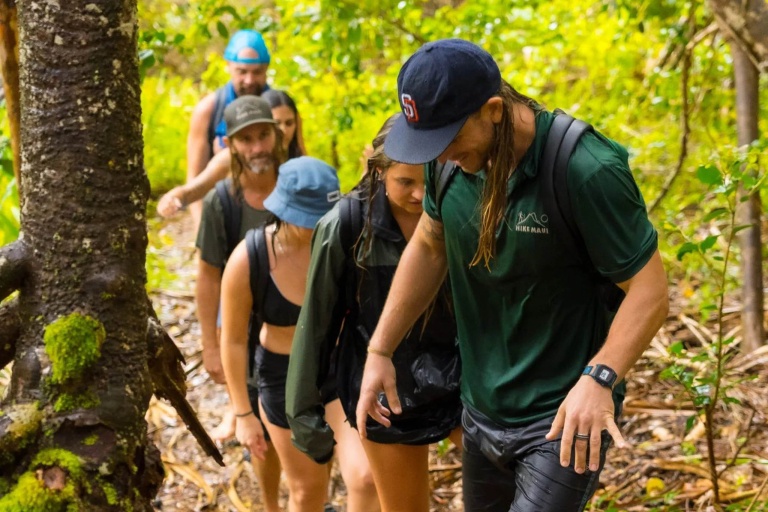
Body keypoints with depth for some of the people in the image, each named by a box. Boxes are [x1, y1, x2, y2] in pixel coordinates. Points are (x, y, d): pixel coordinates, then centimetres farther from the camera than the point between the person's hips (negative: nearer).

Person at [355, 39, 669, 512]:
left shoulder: (587, 170, -25)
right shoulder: (454, 159, -6)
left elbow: (650, 290, -21)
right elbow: (428, 246, 10)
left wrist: (599, 378, -35)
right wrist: (380, 352, 6)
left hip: (563, 419, -7)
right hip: (482, 413, 7)